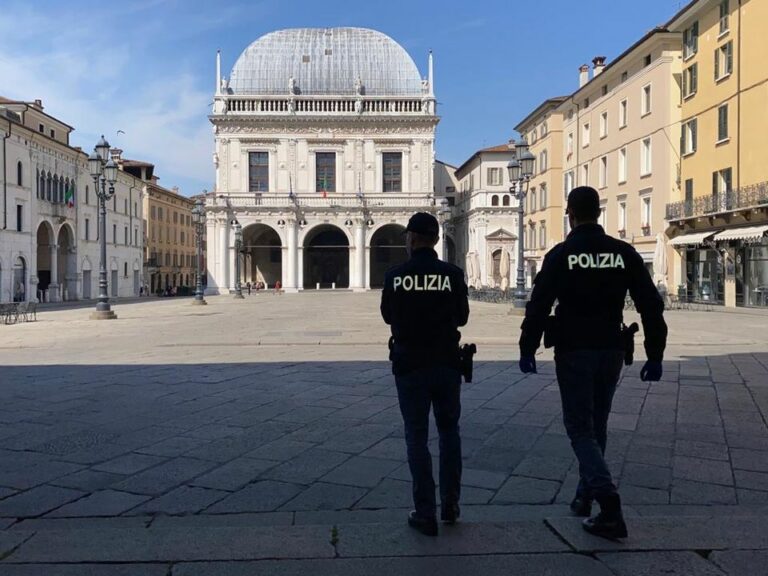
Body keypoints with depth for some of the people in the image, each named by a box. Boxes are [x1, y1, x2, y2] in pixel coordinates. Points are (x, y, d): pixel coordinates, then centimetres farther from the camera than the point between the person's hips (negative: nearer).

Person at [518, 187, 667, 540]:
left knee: (580, 427, 2)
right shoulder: (624, 253, 2)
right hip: (611, 351, 4)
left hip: (573, 352, -4)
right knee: (596, 424, 19)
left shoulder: (561, 255, -8)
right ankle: (585, 495, 29)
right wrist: (654, 356, 4)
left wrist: (527, 349, -4)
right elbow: (651, 306, -1)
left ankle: (610, 506, -13)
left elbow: (538, 306, -13)